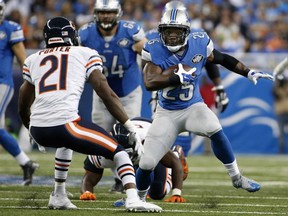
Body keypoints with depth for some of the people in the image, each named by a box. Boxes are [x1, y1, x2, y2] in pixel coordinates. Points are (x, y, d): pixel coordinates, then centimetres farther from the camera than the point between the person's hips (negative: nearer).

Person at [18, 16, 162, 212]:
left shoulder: (33, 60, 24)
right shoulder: (85, 55, 14)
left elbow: (23, 108, 30)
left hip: (38, 130, 5)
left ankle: (59, 196, 31)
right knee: (118, 151, 9)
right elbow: (107, 94, 6)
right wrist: (132, 128, 7)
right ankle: (133, 199, -14)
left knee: (66, 142, 38)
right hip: (65, 123, -5)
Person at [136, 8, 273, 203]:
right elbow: (149, 83, -27)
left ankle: (237, 178, -12)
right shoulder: (154, 50, -17)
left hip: (193, 107, 0)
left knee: (215, 131, -32)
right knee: (146, 164, -6)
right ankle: (139, 197, 26)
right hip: (167, 113, 0)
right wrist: (178, 77, -36)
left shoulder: (199, 44, -12)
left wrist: (249, 73, -1)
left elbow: (222, 59, 6)